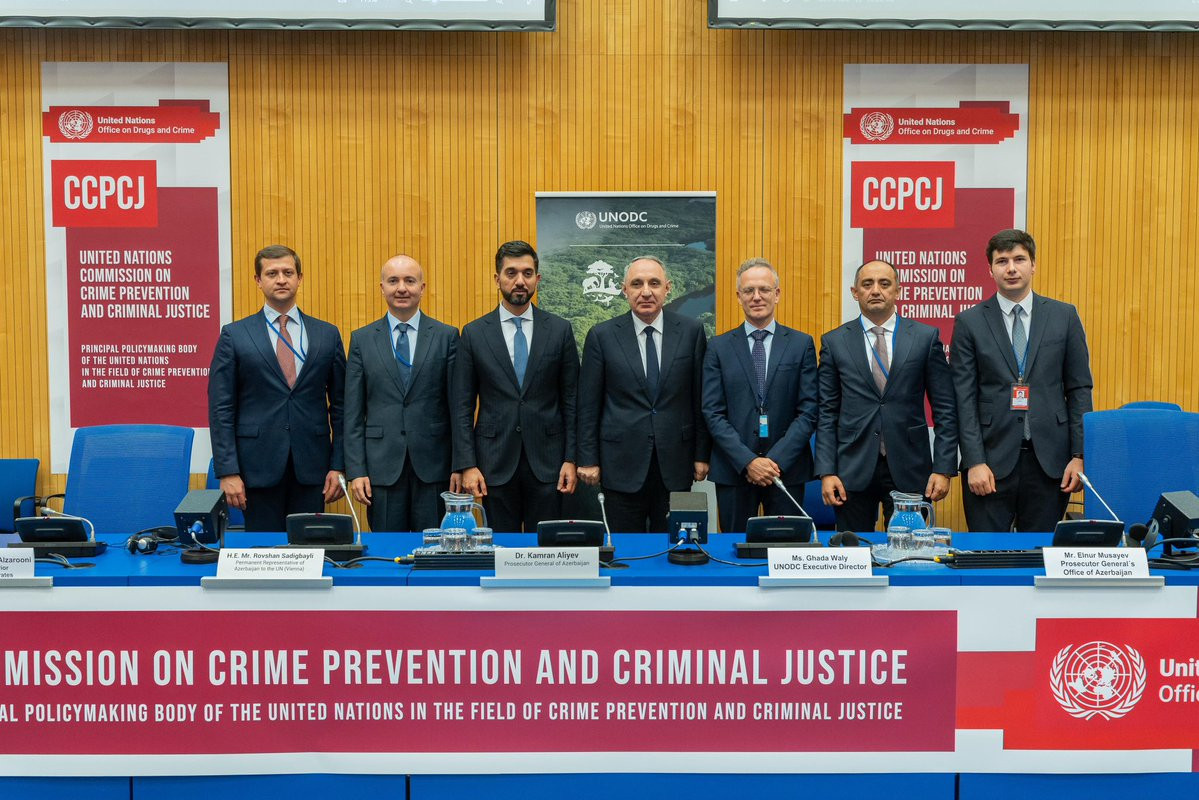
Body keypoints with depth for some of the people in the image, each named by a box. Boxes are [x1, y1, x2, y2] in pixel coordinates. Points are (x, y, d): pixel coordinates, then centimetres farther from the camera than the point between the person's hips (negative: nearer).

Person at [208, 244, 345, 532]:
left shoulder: (327, 335, 8)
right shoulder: (234, 336, 3)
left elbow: (340, 405, 9)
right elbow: (221, 409, 0)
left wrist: (338, 466, 2)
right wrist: (228, 472, -8)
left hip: (311, 467, 2)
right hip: (259, 466, -1)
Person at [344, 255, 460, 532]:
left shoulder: (447, 336, 4)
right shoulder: (362, 340, 7)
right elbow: (353, 413, 5)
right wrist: (356, 471, -2)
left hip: (433, 465, -1)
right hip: (382, 465, 1)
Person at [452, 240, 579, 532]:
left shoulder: (560, 330, 4)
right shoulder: (474, 333, 2)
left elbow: (571, 399, 5)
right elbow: (462, 406, 2)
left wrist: (571, 458, -2)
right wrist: (467, 465, -5)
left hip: (546, 462, 0)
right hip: (495, 462, 0)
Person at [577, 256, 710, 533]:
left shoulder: (691, 331, 2)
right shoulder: (602, 336, -1)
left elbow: (700, 398, 5)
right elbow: (588, 404, 1)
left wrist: (702, 454, 4)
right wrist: (588, 460, -1)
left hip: (675, 463, 1)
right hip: (622, 464, -1)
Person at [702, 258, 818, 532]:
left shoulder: (802, 344, 5)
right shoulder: (719, 347, 4)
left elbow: (808, 411, -1)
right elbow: (713, 413, -1)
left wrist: (777, 460, -11)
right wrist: (748, 461, -12)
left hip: (787, 469, 0)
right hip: (733, 469, 0)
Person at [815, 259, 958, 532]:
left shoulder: (926, 337, 4)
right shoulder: (834, 342, 5)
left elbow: (944, 409, 3)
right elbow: (826, 412, 4)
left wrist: (943, 469, -3)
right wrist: (826, 472, -4)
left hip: (909, 470, 0)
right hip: (853, 470, 0)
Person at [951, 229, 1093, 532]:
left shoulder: (1064, 316, 7)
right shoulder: (970, 322, 2)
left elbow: (1080, 389, 7)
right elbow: (964, 398, -1)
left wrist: (1079, 455, -1)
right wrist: (975, 461, -9)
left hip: (1049, 459, 1)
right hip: (992, 459, -1)